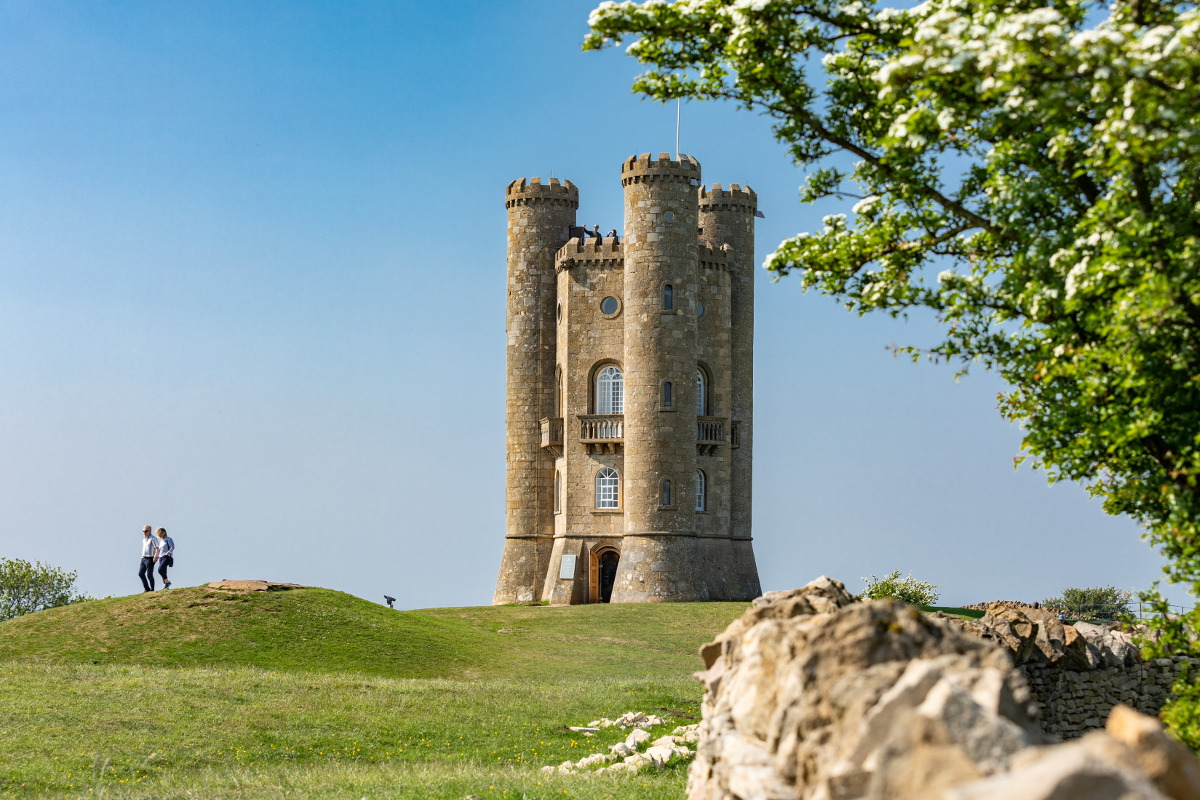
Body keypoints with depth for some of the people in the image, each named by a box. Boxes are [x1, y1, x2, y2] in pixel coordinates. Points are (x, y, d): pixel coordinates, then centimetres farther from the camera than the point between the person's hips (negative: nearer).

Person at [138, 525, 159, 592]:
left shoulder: (153, 539, -11)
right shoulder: (144, 539, 16)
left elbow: (157, 549, -15)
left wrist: (154, 557, -21)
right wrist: (142, 556, 17)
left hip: (150, 559, -8)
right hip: (144, 558, 8)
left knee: (149, 575, -6)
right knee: (140, 573, 2)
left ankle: (152, 589, 4)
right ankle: (146, 588, 11)